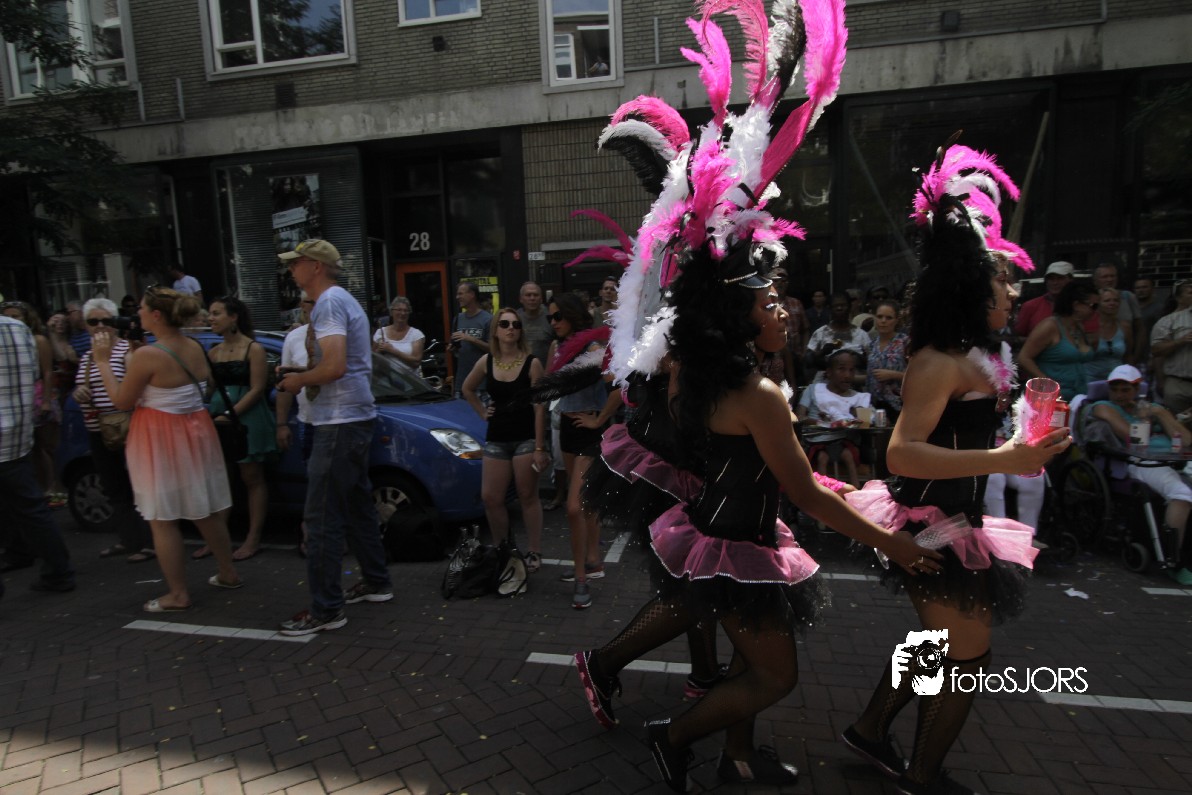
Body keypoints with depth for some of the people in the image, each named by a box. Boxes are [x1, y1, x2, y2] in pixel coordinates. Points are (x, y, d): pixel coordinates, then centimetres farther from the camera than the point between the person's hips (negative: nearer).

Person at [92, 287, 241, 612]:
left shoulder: (147, 355, -17)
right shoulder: (195, 348, 3)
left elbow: (122, 402, -9)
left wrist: (103, 361, 0)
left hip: (160, 438, -7)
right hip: (197, 432, 7)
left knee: (162, 520, 4)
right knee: (206, 511, 17)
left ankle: (178, 594, 11)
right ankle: (228, 573, 28)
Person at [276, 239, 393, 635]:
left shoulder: (329, 302, -13)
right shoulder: (345, 300, 19)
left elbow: (334, 366, -26)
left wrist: (301, 379, -8)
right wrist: (300, 376, 12)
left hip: (340, 423, -11)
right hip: (357, 416, 11)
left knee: (322, 517, -6)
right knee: (357, 505, 18)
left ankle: (326, 609, 0)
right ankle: (376, 582, 29)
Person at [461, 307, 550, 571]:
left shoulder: (531, 363, -9)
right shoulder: (486, 361, 4)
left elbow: (539, 408, -11)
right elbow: (468, 389, 23)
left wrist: (540, 447, -13)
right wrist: (482, 412, 11)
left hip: (526, 438, -4)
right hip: (496, 438, 4)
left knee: (527, 497, 2)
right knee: (490, 497, 4)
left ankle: (534, 552, 14)